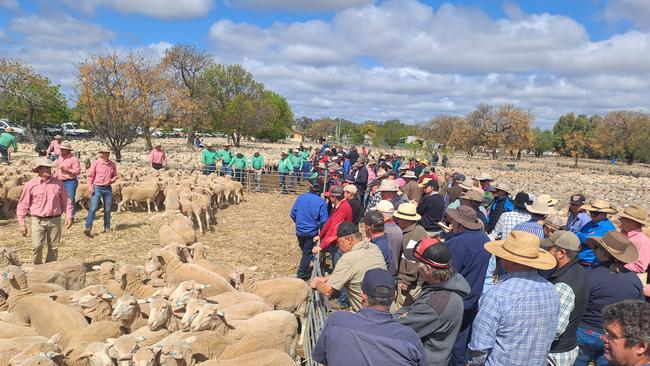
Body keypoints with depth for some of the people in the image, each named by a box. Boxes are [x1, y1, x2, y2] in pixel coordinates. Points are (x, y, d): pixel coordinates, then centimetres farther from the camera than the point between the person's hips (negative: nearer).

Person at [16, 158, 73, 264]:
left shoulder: (58, 183, 4)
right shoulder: (30, 185, -1)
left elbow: (66, 201, 11)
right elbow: (23, 205, 3)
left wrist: (69, 216, 1)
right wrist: (21, 223, -1)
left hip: (55, 220, 2)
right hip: (38, 220, -2)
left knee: (53, 248, 6)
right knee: (37, 246, -11)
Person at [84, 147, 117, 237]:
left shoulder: (112, 165, 6)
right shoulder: (95, 163, -3)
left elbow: (115, 176, 18)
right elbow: (90, 176, -1)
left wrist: (112, 180, -5)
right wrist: (90, 188, -9)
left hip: (108, 188, 4)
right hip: (97, 188, -4)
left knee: (107, 209, 10)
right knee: (93, 208, -11)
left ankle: (107, 228, 20)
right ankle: (87, 228, -10)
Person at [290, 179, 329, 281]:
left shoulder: (300, 197, -6)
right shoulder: (321, 202, -17)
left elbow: (292, 214, -1)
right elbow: (324, 221, -17)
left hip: (299, 231, 4)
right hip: (312, 232, -4)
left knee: (305, 251, 25)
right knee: (308, 253, 11)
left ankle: (304, 270, 44)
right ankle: (301, 274, 15)